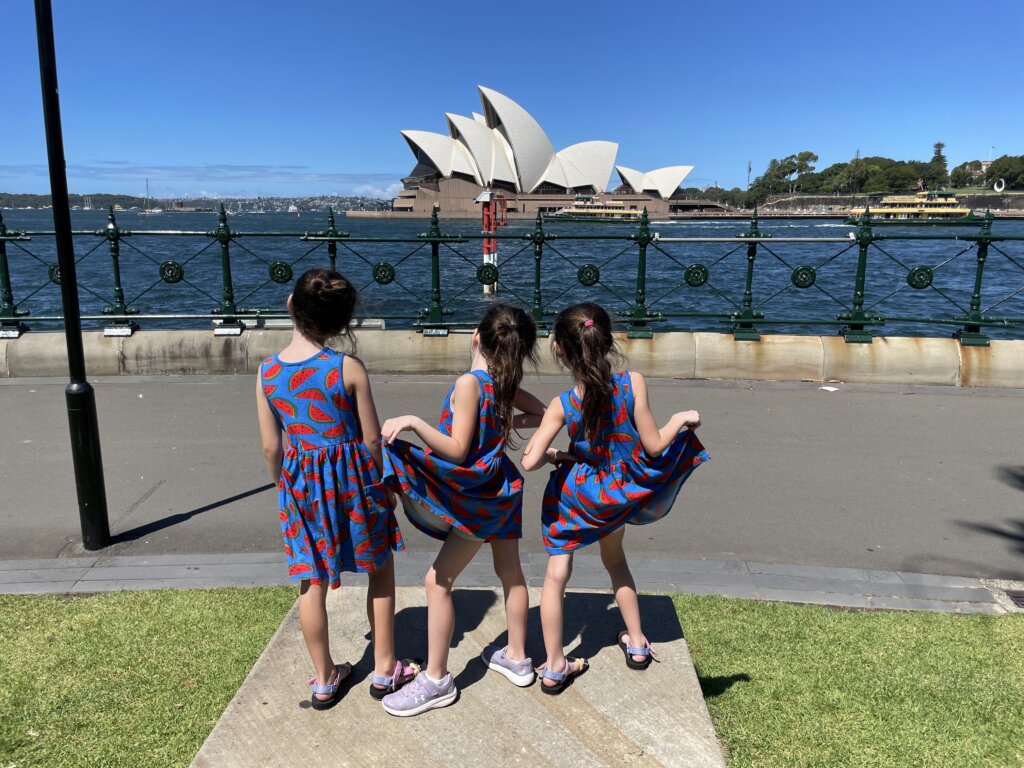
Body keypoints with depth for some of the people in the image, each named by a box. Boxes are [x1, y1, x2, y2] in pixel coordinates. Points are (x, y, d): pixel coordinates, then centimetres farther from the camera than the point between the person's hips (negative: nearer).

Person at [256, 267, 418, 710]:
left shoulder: (267, 371, -7)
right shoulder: (349, 369, -16)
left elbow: (271, 447, -1)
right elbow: (372, 439, -9)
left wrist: (284, 486, 16)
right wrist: (379, 482, 8)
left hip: (299, 482, 3)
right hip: (351, 476, -3)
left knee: (311, 583, 15)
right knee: (381, 569, 17)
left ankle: (324, 679, 30)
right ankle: (384, 669, 28)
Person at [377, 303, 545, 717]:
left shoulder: (470, 383, -22)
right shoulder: (506, 383, -1)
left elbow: (457, 451, -24)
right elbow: (540, 414, 13)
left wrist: (415, 423, -30)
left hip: (480, 498, -8)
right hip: (501, 489, 8)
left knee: (438, 580, -1)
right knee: (510, 573, 18)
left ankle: (436, 680, 9)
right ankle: (516, 657, 35)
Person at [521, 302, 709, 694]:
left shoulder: (562, 405, -22)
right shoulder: (632, 383, -22)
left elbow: (529, 461, -24)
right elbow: (653, 447, -16)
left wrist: (552, 455, -2)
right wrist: (681, 419, 1)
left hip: (577, 495, -2)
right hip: (619, 492, 2)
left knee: (556, 574, 11)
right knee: (613, 558, 29)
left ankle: (554, 668, 20)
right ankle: (637, 643, 40)